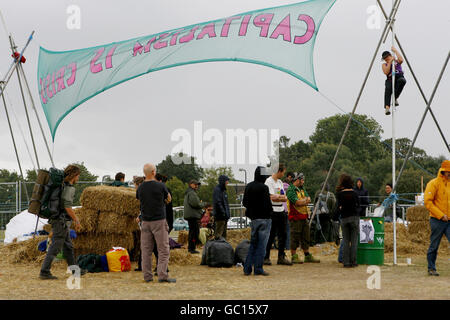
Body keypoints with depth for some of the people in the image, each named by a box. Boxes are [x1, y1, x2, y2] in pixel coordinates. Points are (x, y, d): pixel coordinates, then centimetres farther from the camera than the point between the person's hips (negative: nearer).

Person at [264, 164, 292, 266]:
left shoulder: (280, 182, 17)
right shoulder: (269, 181, -9)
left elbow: (285, 198, 10)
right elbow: (272, 197, -18)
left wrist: (277, 197, -10)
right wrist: (281, 197, -3)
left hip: (281, 211, 8)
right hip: (273, 211, -8)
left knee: (282, 234, 8)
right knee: (271, 235, -4)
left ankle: (281, 257, 14)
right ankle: (266, 257, 3)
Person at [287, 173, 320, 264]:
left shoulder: (302, 189, 17)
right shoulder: (290, 190, -10)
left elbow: (308, 200, 6)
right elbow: (297, 202, -20)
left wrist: (301, 201, -13)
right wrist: (305, 200, -2)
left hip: (304, 217, 8)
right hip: (296, 218, -8)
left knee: (306, 238, 12)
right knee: (295, 238, -4)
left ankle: (307, 256, 19)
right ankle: (294, 257, 1)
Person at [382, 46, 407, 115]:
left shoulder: (397, 61, 21)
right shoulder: (384, 65, 20)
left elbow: (401, 60, -5)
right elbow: (386, 72, -1)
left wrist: (395, 51, 2)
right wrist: (390, 62, -3)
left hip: (399, 77, 0)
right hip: (390, 80, 0)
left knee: (402, 80, -38)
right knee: (388, 89, -35)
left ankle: (395, 98, -26)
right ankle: (387, 107, -50)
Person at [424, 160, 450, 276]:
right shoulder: (434, 183, -6)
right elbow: (428, 202, -12)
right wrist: (440, 215, -16)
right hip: (437, 220, -5)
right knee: (434, 246, 5)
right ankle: (431, 268, 18)